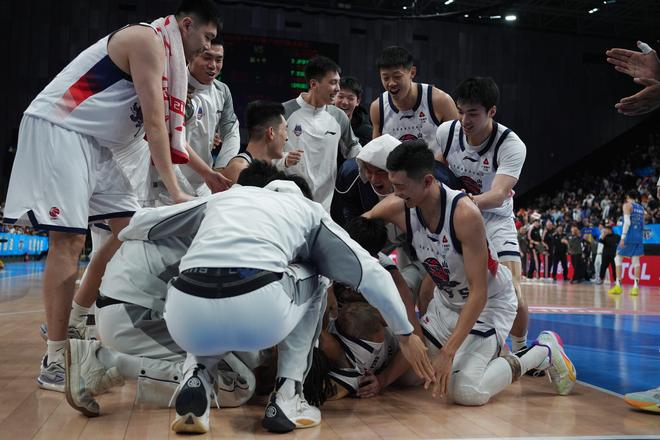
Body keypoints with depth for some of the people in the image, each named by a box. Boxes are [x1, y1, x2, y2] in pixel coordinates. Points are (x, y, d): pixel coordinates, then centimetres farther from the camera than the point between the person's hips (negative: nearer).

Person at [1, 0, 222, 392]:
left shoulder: (167, 56, 17)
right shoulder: (148, 40, -13)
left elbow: (168, 129, 21)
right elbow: (154, 123, -19)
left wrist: (209, 177, 19)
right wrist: (175, 191, -19)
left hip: (94, 143, 10)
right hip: (57, 130, -10)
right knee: (69, 239, -13)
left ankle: (74, 319, 18)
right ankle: (55, 361, -8)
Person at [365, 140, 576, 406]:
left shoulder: (465, 214, -34)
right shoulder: (397, 208, -19)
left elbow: (479, 294, -30)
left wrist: (448, 352, -32)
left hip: (489, 303, -6)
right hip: (446, 300, 6)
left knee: (466, 392, -21)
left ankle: (544, 351, 2)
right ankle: (489, 350, 25)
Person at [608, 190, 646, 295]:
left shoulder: (627, 205, -4)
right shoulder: (641, 208, 16)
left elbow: (627, 222, -15)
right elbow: (642, 224, 17)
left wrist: (623, 237, -18)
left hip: (629, 236, -6)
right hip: (639, 237, 6)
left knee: (618, 259, 4)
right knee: (636, 261, 5)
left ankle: (618, 286, -1)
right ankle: (636, 287, -2)